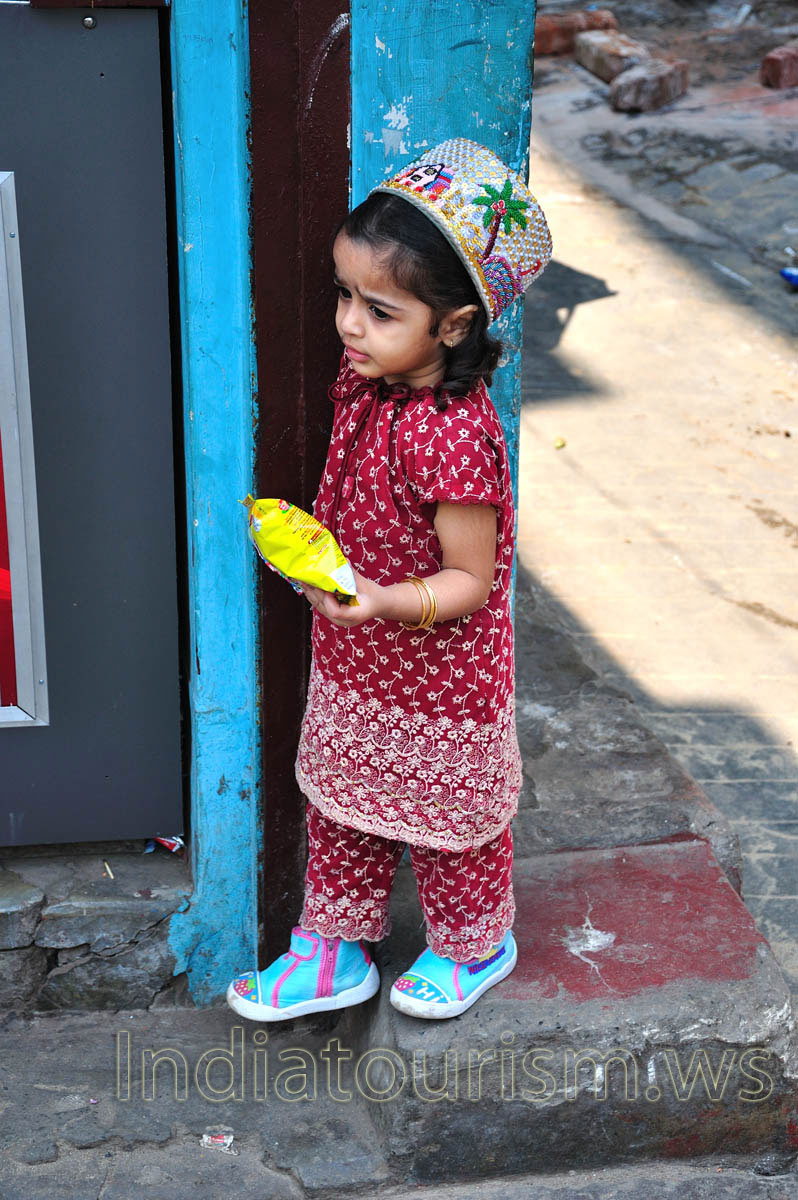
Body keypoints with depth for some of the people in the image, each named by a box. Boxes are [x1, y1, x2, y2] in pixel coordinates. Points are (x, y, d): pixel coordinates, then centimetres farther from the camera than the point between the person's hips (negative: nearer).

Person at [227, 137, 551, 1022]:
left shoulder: (454, 434, -33)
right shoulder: (365, 377, -7)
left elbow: (472, 580, -26)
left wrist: (387, 602, -40)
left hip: (438, 684, -7)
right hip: (352, 664, 8)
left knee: (446, 815, 17)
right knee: (341, 805, 21)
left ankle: (475, 946, 44)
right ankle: (336, 953, 41)